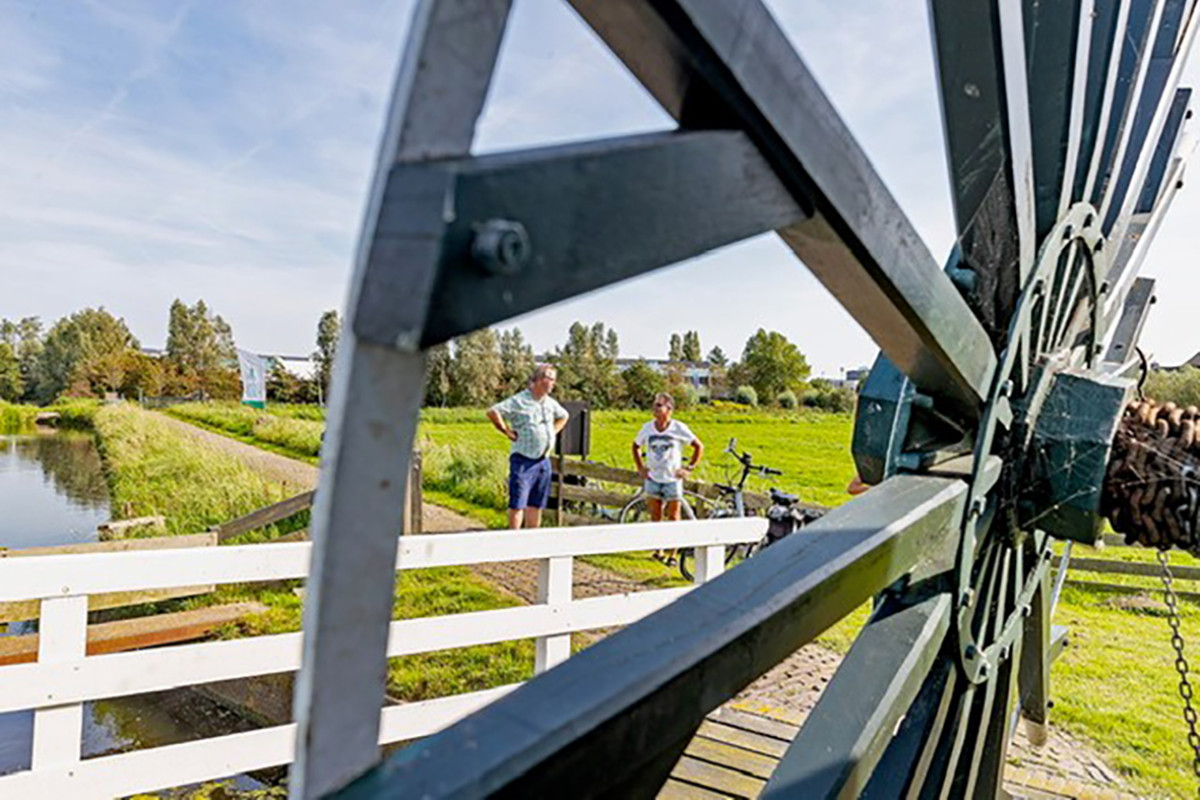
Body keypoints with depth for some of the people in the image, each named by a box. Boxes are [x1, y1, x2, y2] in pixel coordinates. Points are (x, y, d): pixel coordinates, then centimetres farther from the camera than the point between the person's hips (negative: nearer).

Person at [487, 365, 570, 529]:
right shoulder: (519, 400, -11)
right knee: (518, 503, -4)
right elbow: (492, 412, -18)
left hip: (544, 460, 7)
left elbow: (563, 416, 31)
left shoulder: (551, 403, 12)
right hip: (523, 459, -7)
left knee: (536, 504, 12)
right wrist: (508, 432, -12)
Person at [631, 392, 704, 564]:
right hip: (652, 479, 3)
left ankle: (673, 553, 10)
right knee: (655, 517, 8)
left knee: (673, 518, 0)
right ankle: (658, 550, 22)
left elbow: (699, 447, -1)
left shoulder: (679, 429, -10)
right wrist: (640, 468, 7)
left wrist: (689, 468, -6)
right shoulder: (647, 428, -2)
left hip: (673, 479, -3)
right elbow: (636, 446, 16)